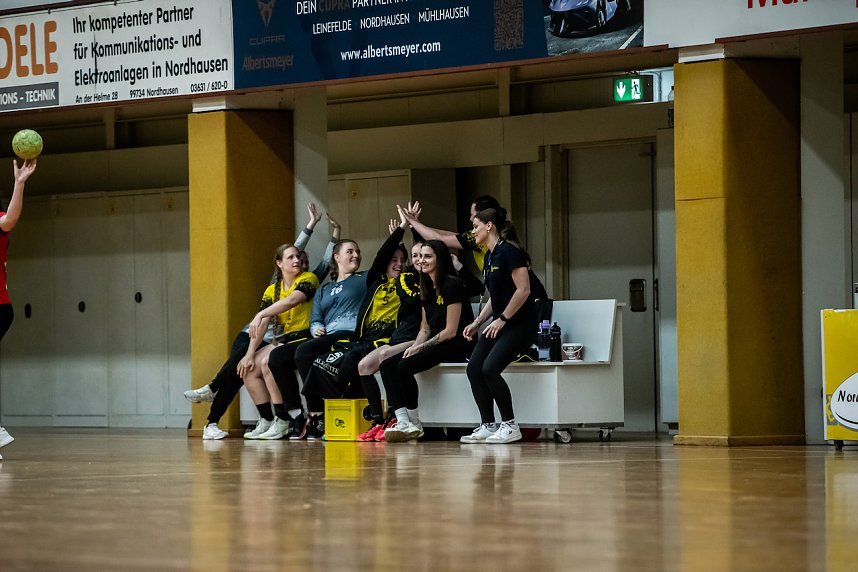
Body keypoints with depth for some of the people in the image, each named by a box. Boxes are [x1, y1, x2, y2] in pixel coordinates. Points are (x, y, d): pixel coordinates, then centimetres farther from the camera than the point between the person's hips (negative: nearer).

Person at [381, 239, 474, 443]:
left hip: (456, 345, -9)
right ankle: (403, 421, -25)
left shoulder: (452, 285, -11)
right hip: (435, 343, 9)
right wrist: (413, 347, -3)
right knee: (387, 365, -12)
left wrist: (421, 347, -14)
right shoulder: (427, 289, 16)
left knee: (404, 367, -25)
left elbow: (451, 331, -14)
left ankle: (414, 424, -12)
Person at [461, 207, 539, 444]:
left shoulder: (508, 251, -16)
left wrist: (502, 319, -17)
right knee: (474, 369, -3)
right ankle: (487, 427, 3)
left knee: (490, 369, -20)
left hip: (520, 323, -9)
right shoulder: (489, 257, 13)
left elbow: (523, 289, -21)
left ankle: (510, 426, -10)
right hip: (501, 322, 9)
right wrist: (477, 323, 12)